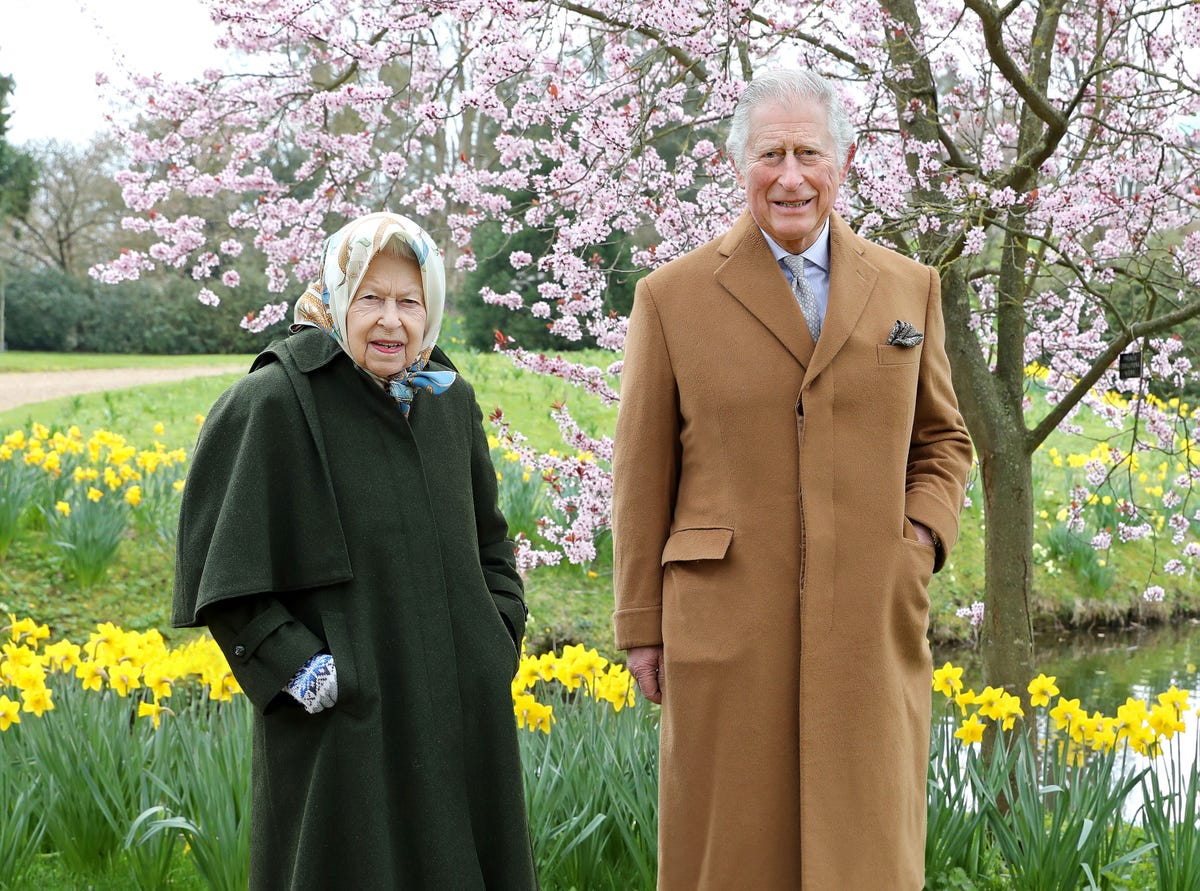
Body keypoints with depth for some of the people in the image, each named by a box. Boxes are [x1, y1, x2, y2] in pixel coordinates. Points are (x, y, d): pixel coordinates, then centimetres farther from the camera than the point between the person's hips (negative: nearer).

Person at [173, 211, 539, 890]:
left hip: (460, 718, 6)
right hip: (344, 723, -5)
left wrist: (499, 641, 6)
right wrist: (301, 673, -16)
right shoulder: (273, 404, -9)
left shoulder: (452, 403, 9)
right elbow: (219, 570, -9)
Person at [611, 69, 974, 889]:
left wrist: (925, 539, -1)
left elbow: (942, 439, 18)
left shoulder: (909, 289, 9)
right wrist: (642, 627, 3)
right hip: (728, 630, -2)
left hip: (873, 630, 2)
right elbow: (642, 471, 4)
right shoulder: (673, 298, 2)